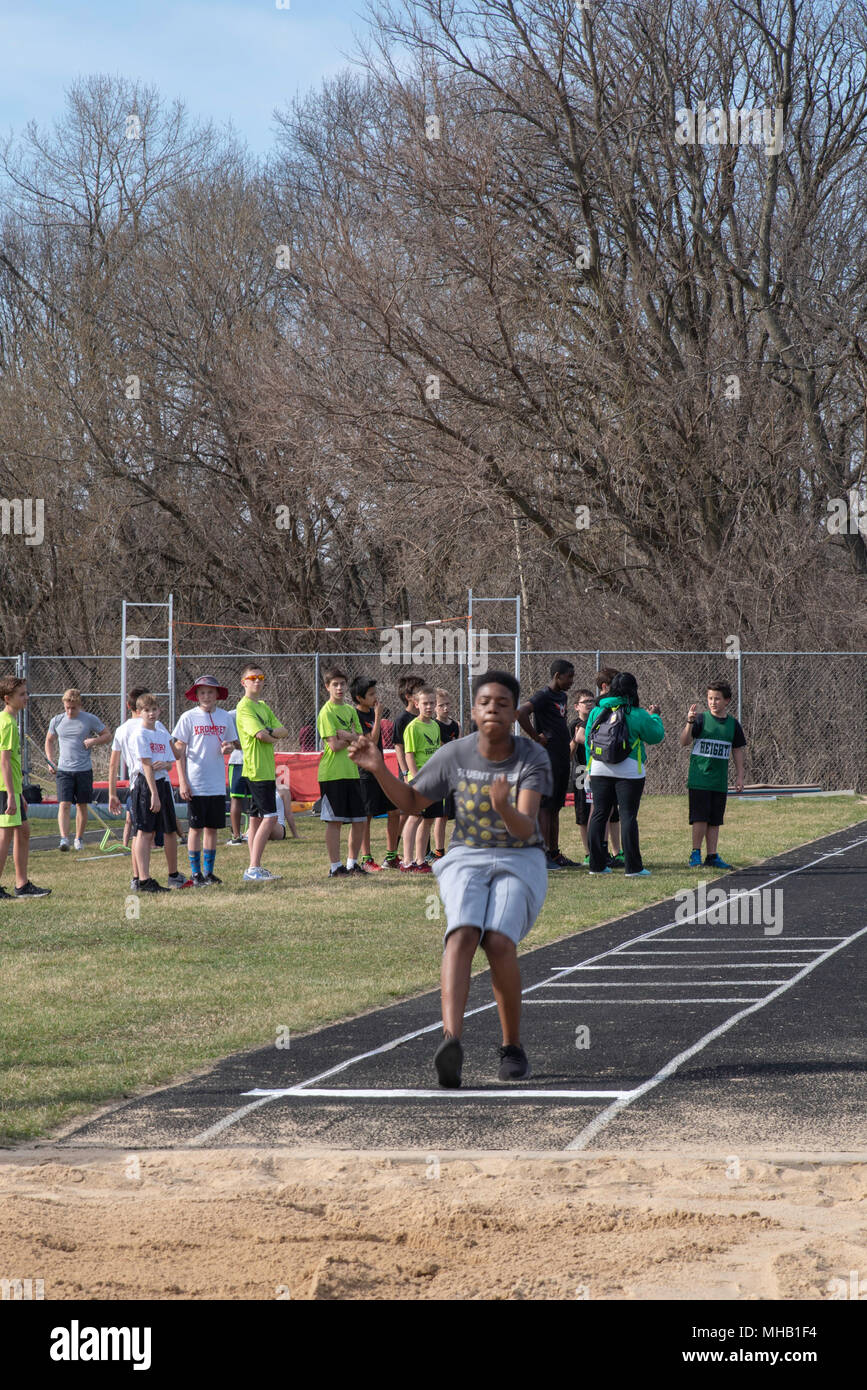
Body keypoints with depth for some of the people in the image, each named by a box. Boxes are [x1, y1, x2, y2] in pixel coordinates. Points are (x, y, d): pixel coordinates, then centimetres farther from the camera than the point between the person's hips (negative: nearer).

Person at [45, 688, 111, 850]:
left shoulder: (90, 720, -1)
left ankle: (79, 838, 22)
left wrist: (94, 741, -12)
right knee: (64, 805, -13)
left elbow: (108, 736, 7)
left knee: (82, 806, 8)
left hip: (84, 770, 0)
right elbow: (49, 740, 19)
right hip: (64, 770, 0)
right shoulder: (57, 721, 4)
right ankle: (64, 839, -20)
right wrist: (50, 760, 6)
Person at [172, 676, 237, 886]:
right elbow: (179, 750, -3)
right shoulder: (189, 717, -4)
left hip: (217, 784, 4)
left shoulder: (225, 717, 8)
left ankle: (209, 872, 15)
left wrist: (228, 747, -7)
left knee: (212, 828, 7)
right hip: (196, 784, -4)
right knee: (196, 828, 0)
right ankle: (196, 874, 5)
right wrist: (182, 782, -9)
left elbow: (231, 742, 19)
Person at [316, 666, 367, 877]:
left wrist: (346, 736, -11)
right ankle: (335, 867, 1)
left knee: (360, 820, 8)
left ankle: (352, 863, 19)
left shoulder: (350, 710, 14)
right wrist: (353, 738, -2)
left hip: (351, 771, 7)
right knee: (334, 821, -4)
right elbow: (335, 745, -16)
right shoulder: (327, 712, -8)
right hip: (332, 773, -7)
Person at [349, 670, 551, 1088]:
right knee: (462, 934, -28)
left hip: (519, 861, -1)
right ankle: (451, 1040, -49)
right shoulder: (454, 755, -5)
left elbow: (525, 829, -24)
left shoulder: (534, 759, -12)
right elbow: (412, 803, 10)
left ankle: (513, 1047, -7)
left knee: (499, 941, -27)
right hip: (466, 860, 1)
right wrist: (379, 769, -6)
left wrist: (504, 807, -45)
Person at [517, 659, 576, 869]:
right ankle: (543, 854, -6)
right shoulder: (543, 696, -13)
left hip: (562, 759, 9)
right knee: (545, 806, -7)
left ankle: (555, 853, 16)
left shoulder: (562, 697, 16)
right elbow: (521, 714, -29)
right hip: (548, 759, -9)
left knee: (555, 807, 12)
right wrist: (536, 738, -20)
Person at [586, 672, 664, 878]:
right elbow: (656, 736, 1)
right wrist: (654, 716, 19)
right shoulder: (637, 715, -10)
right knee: (628, 816, -2)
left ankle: (597, 863, 11)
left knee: (599, 815, 9)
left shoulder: (597, 711, 2)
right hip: (629, 772, -4)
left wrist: (591, 768, 19)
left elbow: (588, 740, 8)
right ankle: (633, 866, -3)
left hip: (599, 770, 4)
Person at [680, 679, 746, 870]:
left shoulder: (733, 724, 8)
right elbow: (684, 743, -11)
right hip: (699, 779, -4)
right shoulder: (701, 719, -3)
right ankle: (695, 853, 4)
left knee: (715, 820, 6)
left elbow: (737, 750, 15)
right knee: (700, 818, -8)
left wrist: (739, 776, 11)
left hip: (720, 781, 4)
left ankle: (712, 856, 10)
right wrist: (690, 723, -26)